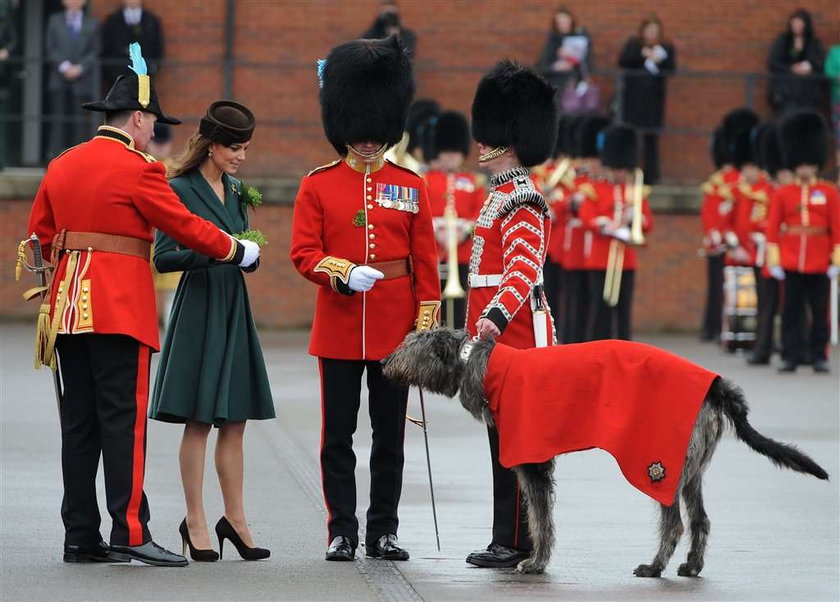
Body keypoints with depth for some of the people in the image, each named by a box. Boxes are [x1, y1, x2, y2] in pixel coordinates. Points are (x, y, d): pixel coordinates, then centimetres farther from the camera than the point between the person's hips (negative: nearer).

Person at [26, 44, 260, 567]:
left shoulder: (62, 166, 13)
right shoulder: (139, 170, -9)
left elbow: (41, 234, 17)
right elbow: (185, 226, -6)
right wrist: (238, 252, 8)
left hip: (70, 307, 7)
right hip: (121, 309, -7)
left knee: (80, 422, 8)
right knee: (123, 420, -7)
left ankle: (81, 536, 8)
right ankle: (131, 532, -11)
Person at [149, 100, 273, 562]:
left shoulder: (235, 192, 13)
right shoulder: (180, 190, -8)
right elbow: (163, 258, -11)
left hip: (234, 310, 6)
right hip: (198, 311, -6)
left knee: (234, 421, 7)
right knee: (198, 421, -3)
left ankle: (235, 518, 13)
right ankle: (195, 522, 4)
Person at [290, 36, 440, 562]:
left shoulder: (411, 187, 5)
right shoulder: (318, 185, 2)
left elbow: (426, 262, 5)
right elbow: (303, 252, -2)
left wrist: (427, 325, 0)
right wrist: (343, 274, -20)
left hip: (394, 329, 1)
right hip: (339, 326, -1)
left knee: (390, 435, 6)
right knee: (338, 435, 2)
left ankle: (384, 532, 14)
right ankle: (342, 532, 9)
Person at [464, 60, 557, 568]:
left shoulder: (522, 202, -14)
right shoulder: (503, 196, 17)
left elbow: (523, 269, -25)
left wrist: (496, 317, -38)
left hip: (516, 336, -10)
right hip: (499, 335, 10)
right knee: (502, 435, 11)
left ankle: (519, 543, -5)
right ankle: (508, 541, 15)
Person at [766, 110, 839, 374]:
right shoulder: (782, 194, 5)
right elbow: (773, 229, 3)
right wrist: (774, 260, -3)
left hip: (819, 264, 0)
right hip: (791, 263, 0)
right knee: (791, 310, 2)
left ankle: (819, 356, 11)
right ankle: (791, 355, 6)